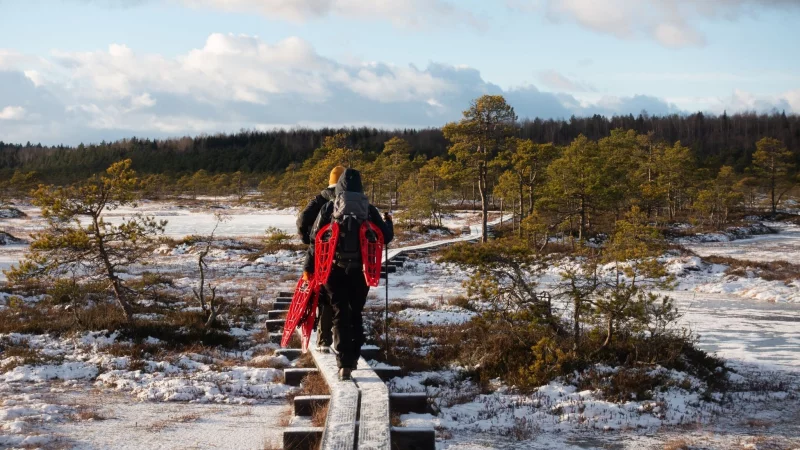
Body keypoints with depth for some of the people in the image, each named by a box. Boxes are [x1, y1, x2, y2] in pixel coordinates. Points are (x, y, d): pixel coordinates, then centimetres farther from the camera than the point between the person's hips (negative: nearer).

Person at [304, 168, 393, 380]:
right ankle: (353, 358, 20)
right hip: (360, 270, 1)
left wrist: (309, 267, 6)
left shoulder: (329, 208, -3)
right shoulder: (369, 210, -2)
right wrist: (388, 222, 25)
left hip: (334, 269, -1)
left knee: (341, 315, 2)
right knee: (356, 314, 17)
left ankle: (344, 363, -9)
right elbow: (386, 237, 3)